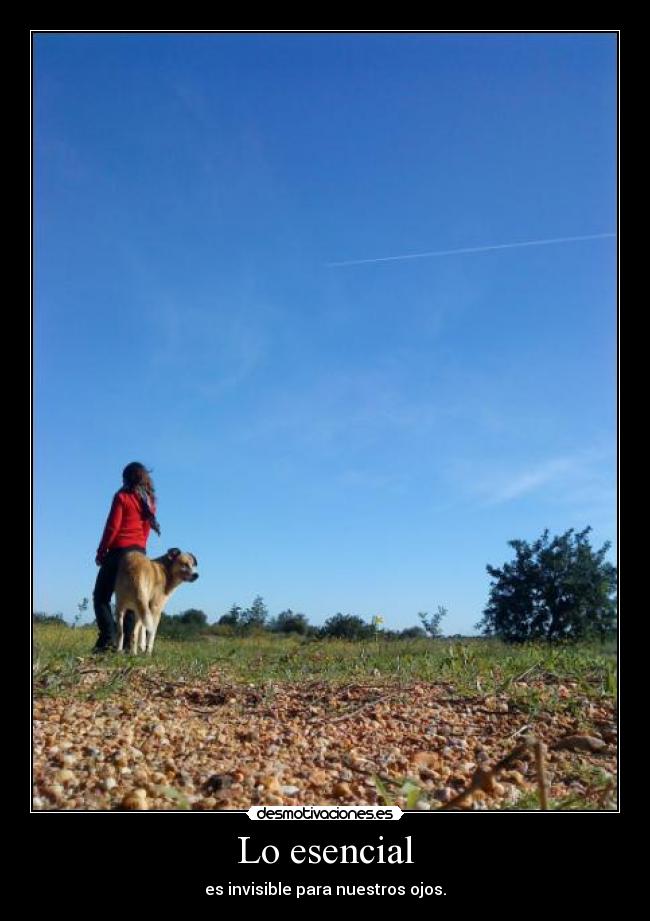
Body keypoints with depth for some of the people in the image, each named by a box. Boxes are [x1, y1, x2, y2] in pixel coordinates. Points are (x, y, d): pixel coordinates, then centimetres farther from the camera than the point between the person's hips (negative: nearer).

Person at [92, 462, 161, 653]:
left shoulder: (122, 497, -5)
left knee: (101, 596, 2)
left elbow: (112, 527, -9)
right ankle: (128, 642, -1)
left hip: (119, 551, -5)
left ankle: (108, 638, -13)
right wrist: (139, 546, 15)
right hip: (140, 552, 5)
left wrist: (101, 552, -2)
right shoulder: (149, 501, 11)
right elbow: (146, 530, 11)